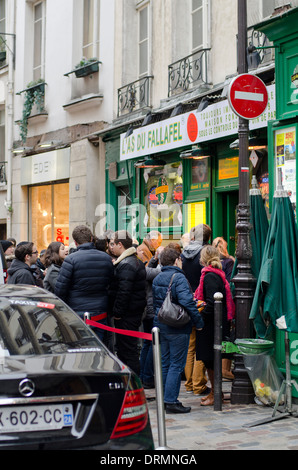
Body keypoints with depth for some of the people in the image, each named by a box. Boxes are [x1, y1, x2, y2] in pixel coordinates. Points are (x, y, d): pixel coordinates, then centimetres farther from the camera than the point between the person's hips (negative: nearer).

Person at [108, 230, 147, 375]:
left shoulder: (126, 264, -18)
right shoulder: (136, 261, 17)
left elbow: (124, 291, -25)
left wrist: (117, 312, -19)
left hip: (126, 315, -11)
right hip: (135, 312, 11)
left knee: (128, 350, -6)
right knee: (121, 348, 18)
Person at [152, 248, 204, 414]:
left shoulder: (157, 279, 11)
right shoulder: (179, 278, -14)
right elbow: (187, 302, -22)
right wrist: (199, 322, -16)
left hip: (160, 325, 8)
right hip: (178, 328, -8)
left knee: (165, 363, 14)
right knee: (176, 365, -4)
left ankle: (164, 398, 18)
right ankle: (171, 401, -5)